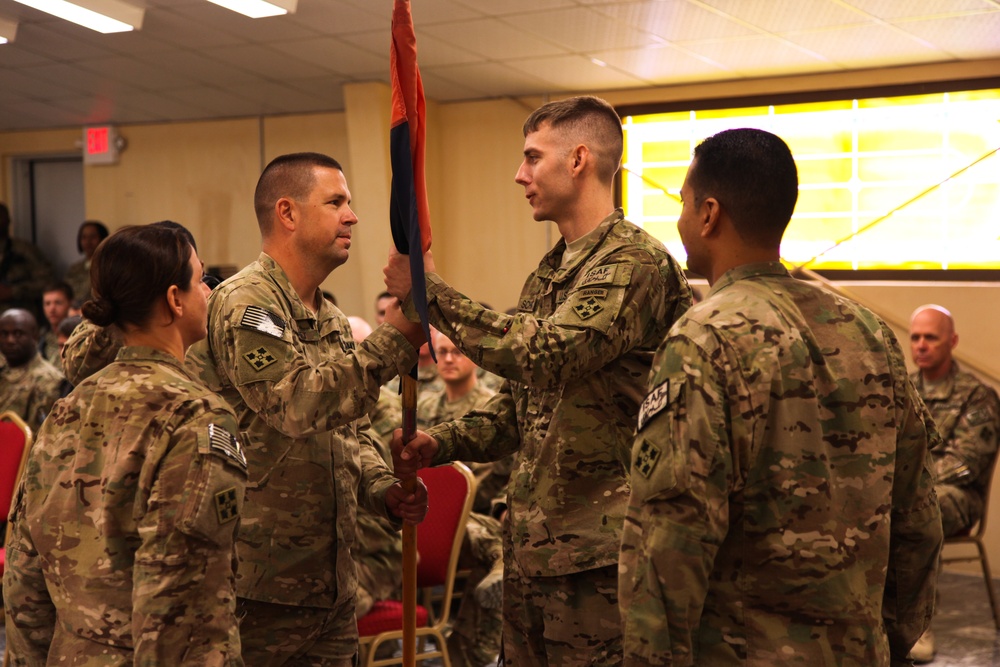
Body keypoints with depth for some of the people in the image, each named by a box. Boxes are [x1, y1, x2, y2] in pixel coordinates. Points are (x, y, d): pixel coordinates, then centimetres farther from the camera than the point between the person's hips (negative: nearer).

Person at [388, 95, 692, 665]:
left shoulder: (635, 263, -14)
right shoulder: (547, 276, 15)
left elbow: (543, 356, -27)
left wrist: (431, 291, -19)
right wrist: (441, 443, 2)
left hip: (596, 552, -8)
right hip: (530, 543, 8)